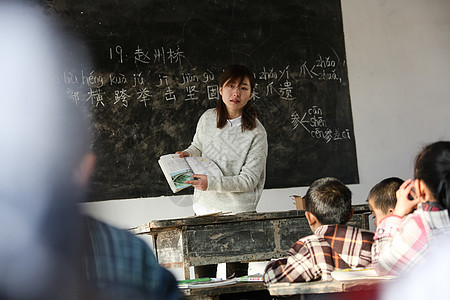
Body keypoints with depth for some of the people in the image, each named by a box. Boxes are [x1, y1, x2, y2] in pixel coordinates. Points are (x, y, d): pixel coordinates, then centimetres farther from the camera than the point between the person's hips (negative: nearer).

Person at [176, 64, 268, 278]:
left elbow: (249, 180, -13)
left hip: (238, 212, -4)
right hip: (204, 208, 4)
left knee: (236, 277, -2)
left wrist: (212, 183, -24)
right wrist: (187, 154, 1)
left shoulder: (256, 133, -11)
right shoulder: (208, 118, 4)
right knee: (202, 278, 6)